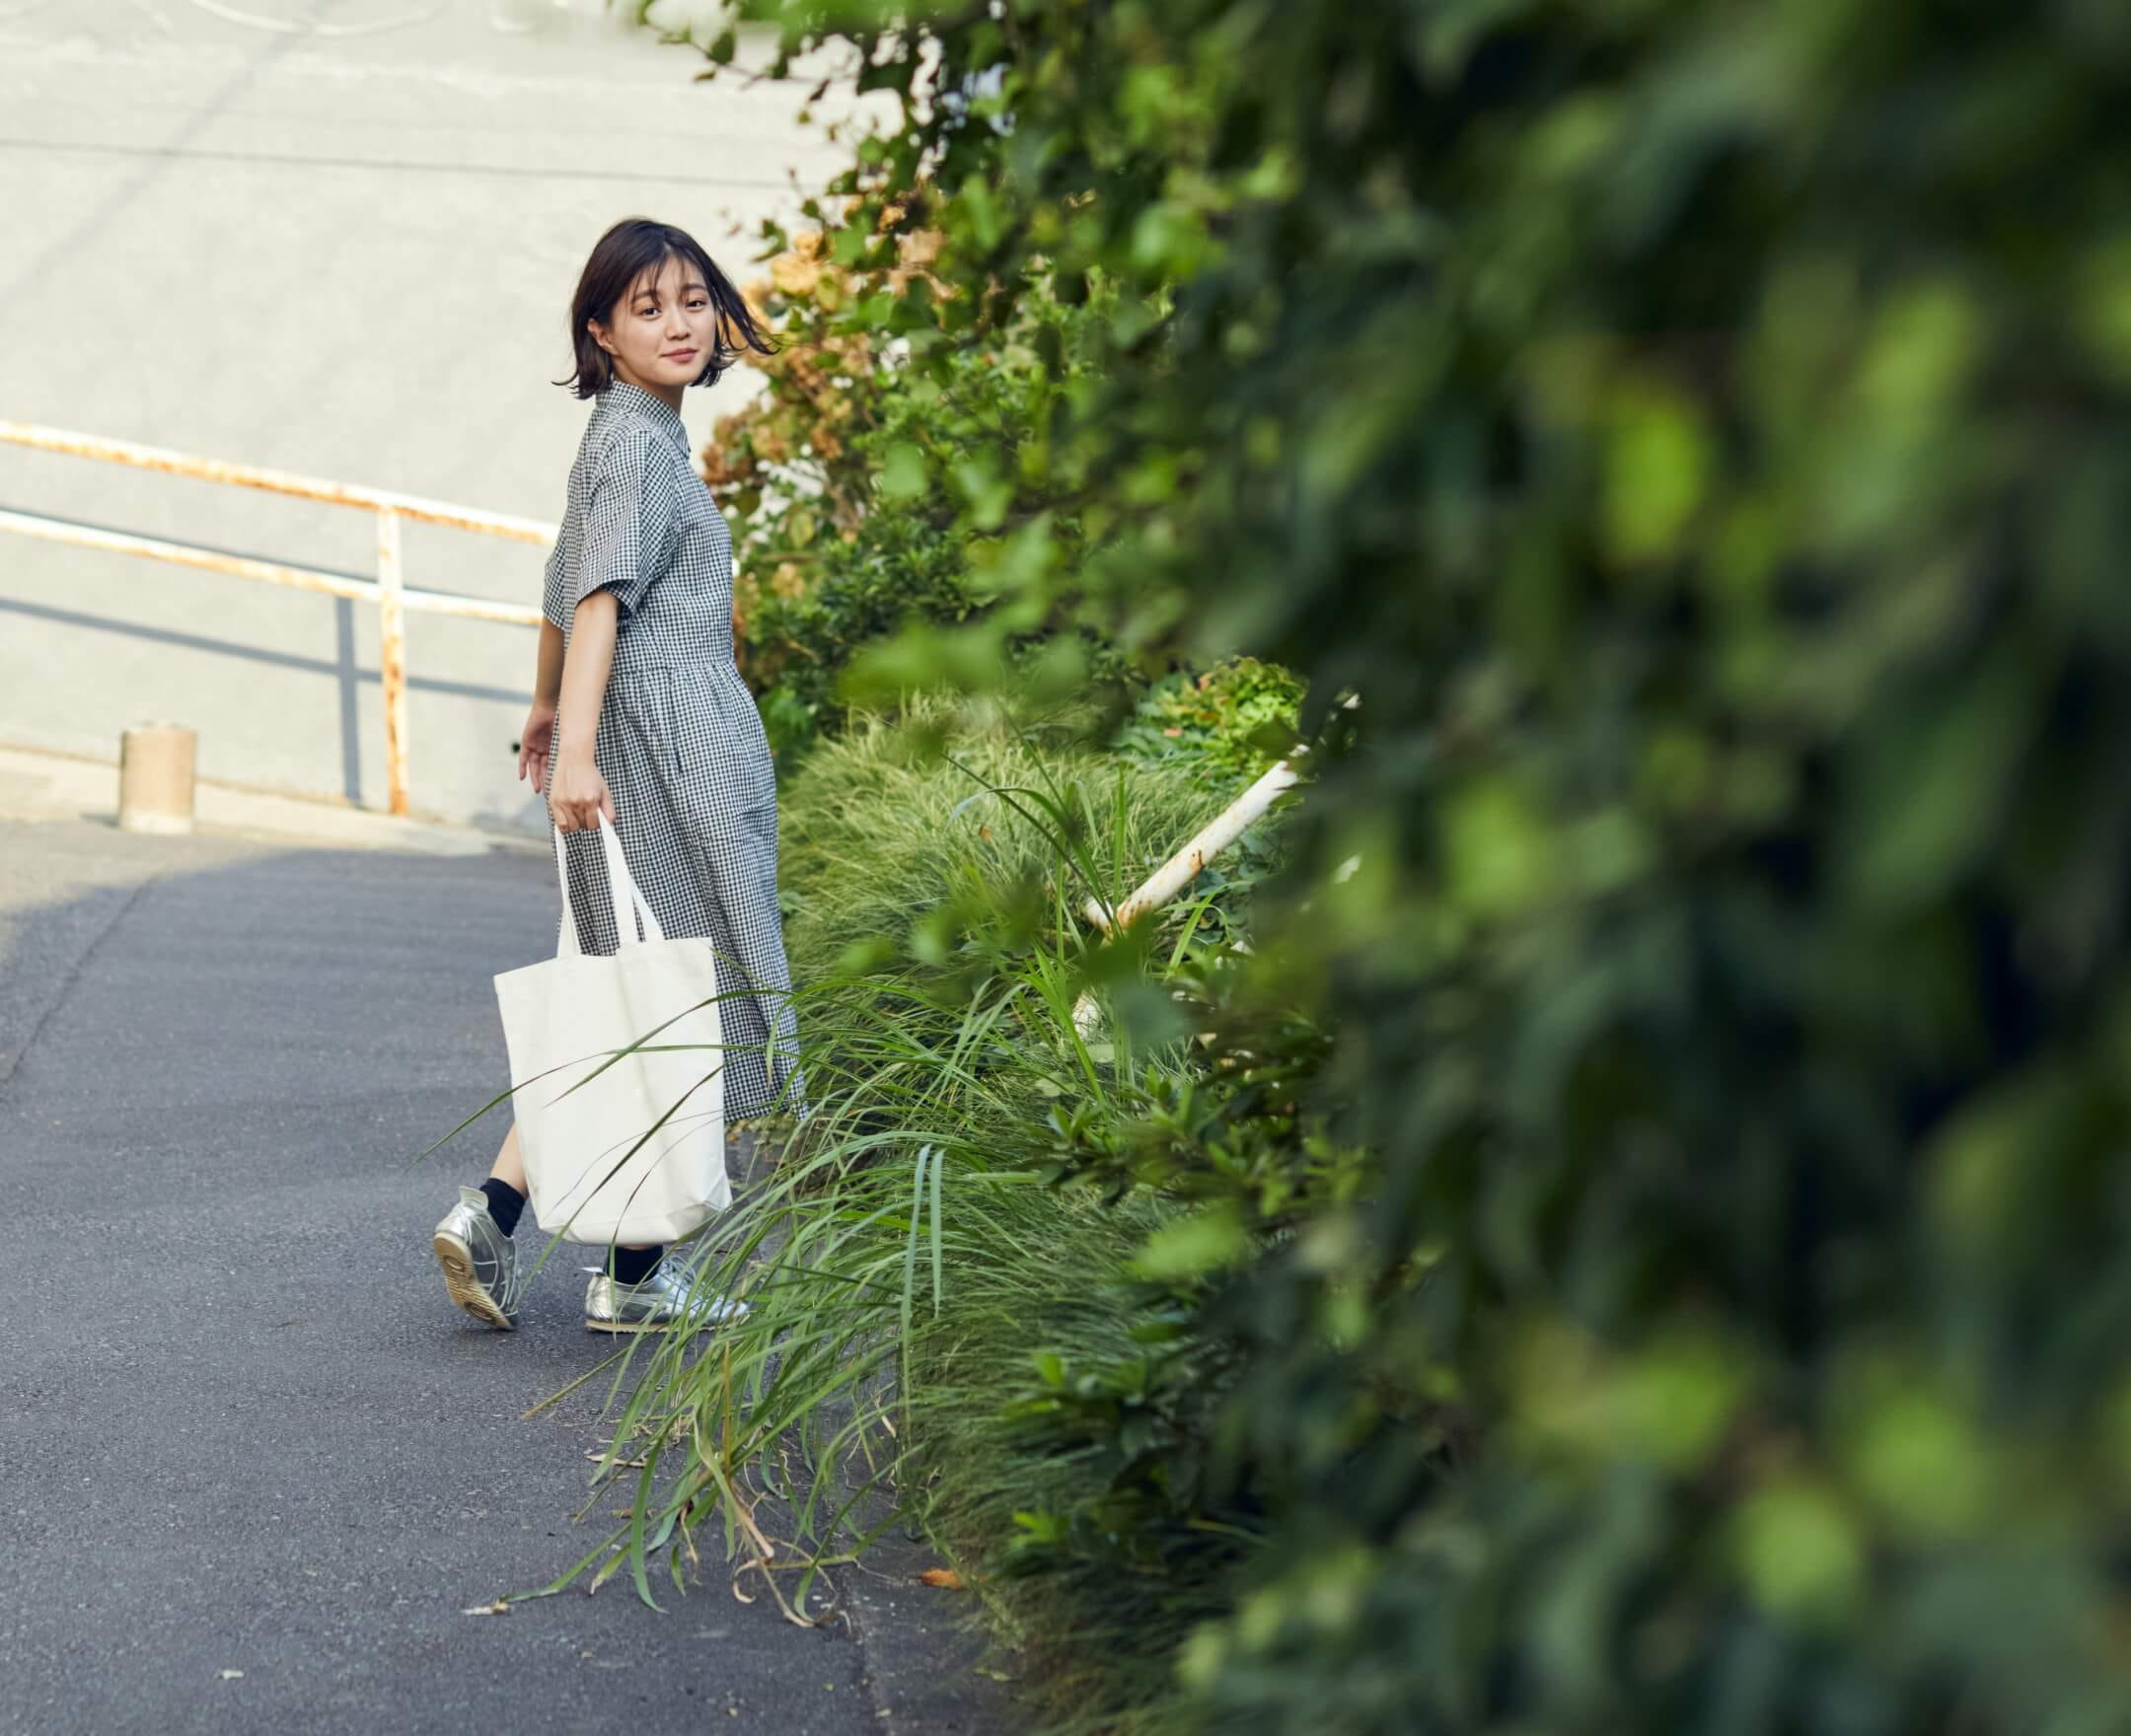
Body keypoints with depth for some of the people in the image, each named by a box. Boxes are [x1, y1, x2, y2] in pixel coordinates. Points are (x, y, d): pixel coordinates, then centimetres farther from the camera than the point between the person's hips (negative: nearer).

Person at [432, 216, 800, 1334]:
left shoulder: (630, 435, 19)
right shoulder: (637, 443, -11)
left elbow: (570, 584, 31)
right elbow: (601, 597, -22)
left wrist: (549, 706, 43)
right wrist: (577, 749, -31)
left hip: (651, 737, 10)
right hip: (671, 742, -10)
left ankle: (492, 1209, 1)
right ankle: (634, 1277, 4)